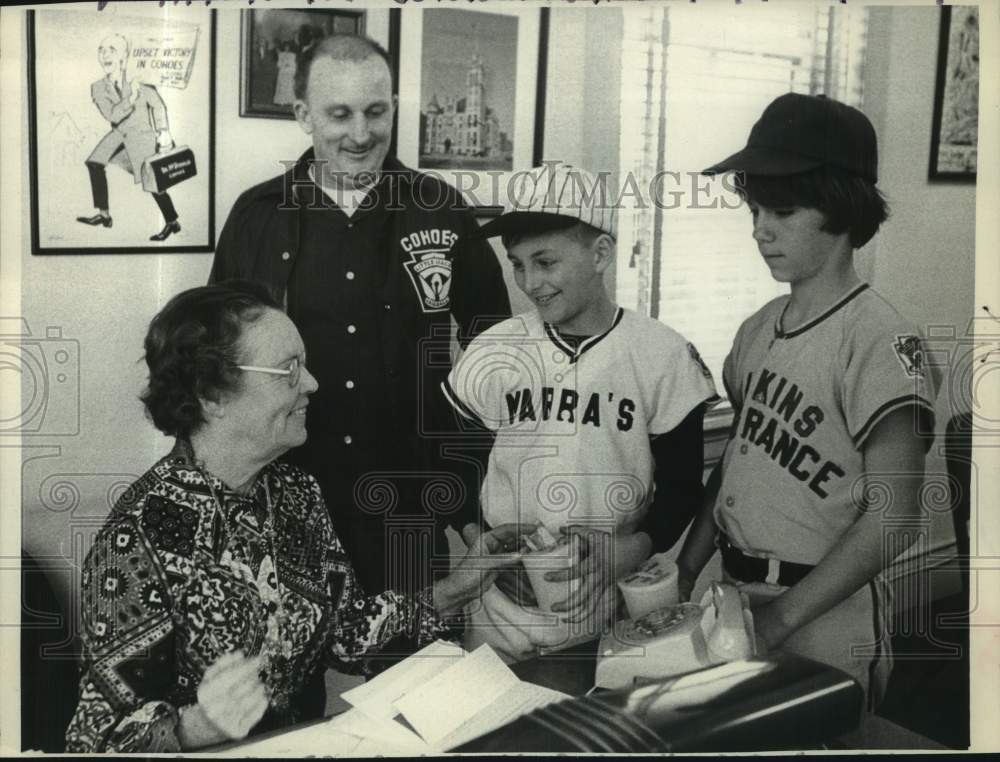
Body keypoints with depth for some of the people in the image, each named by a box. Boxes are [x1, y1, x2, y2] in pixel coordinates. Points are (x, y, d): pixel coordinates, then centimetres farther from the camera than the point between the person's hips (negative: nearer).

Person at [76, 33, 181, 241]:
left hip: (142, 135, -5)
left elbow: (158, 105, -2)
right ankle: (104, 214, 5)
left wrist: (163, 131, 0)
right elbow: (112, 115, -22)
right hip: (120, 134, 5)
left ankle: (172, 222, 10)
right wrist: (131, 98, -32)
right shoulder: (98, 88, -9)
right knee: (95, 163, -5)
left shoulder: (137, 81, -17)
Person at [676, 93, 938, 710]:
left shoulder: (880, 339, -16)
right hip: (735, 595, 6)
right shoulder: (759, 329, 5)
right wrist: (683, 574, 4)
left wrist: (781, 616, -17)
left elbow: (891, 516, -18)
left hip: (825, 626, -6)